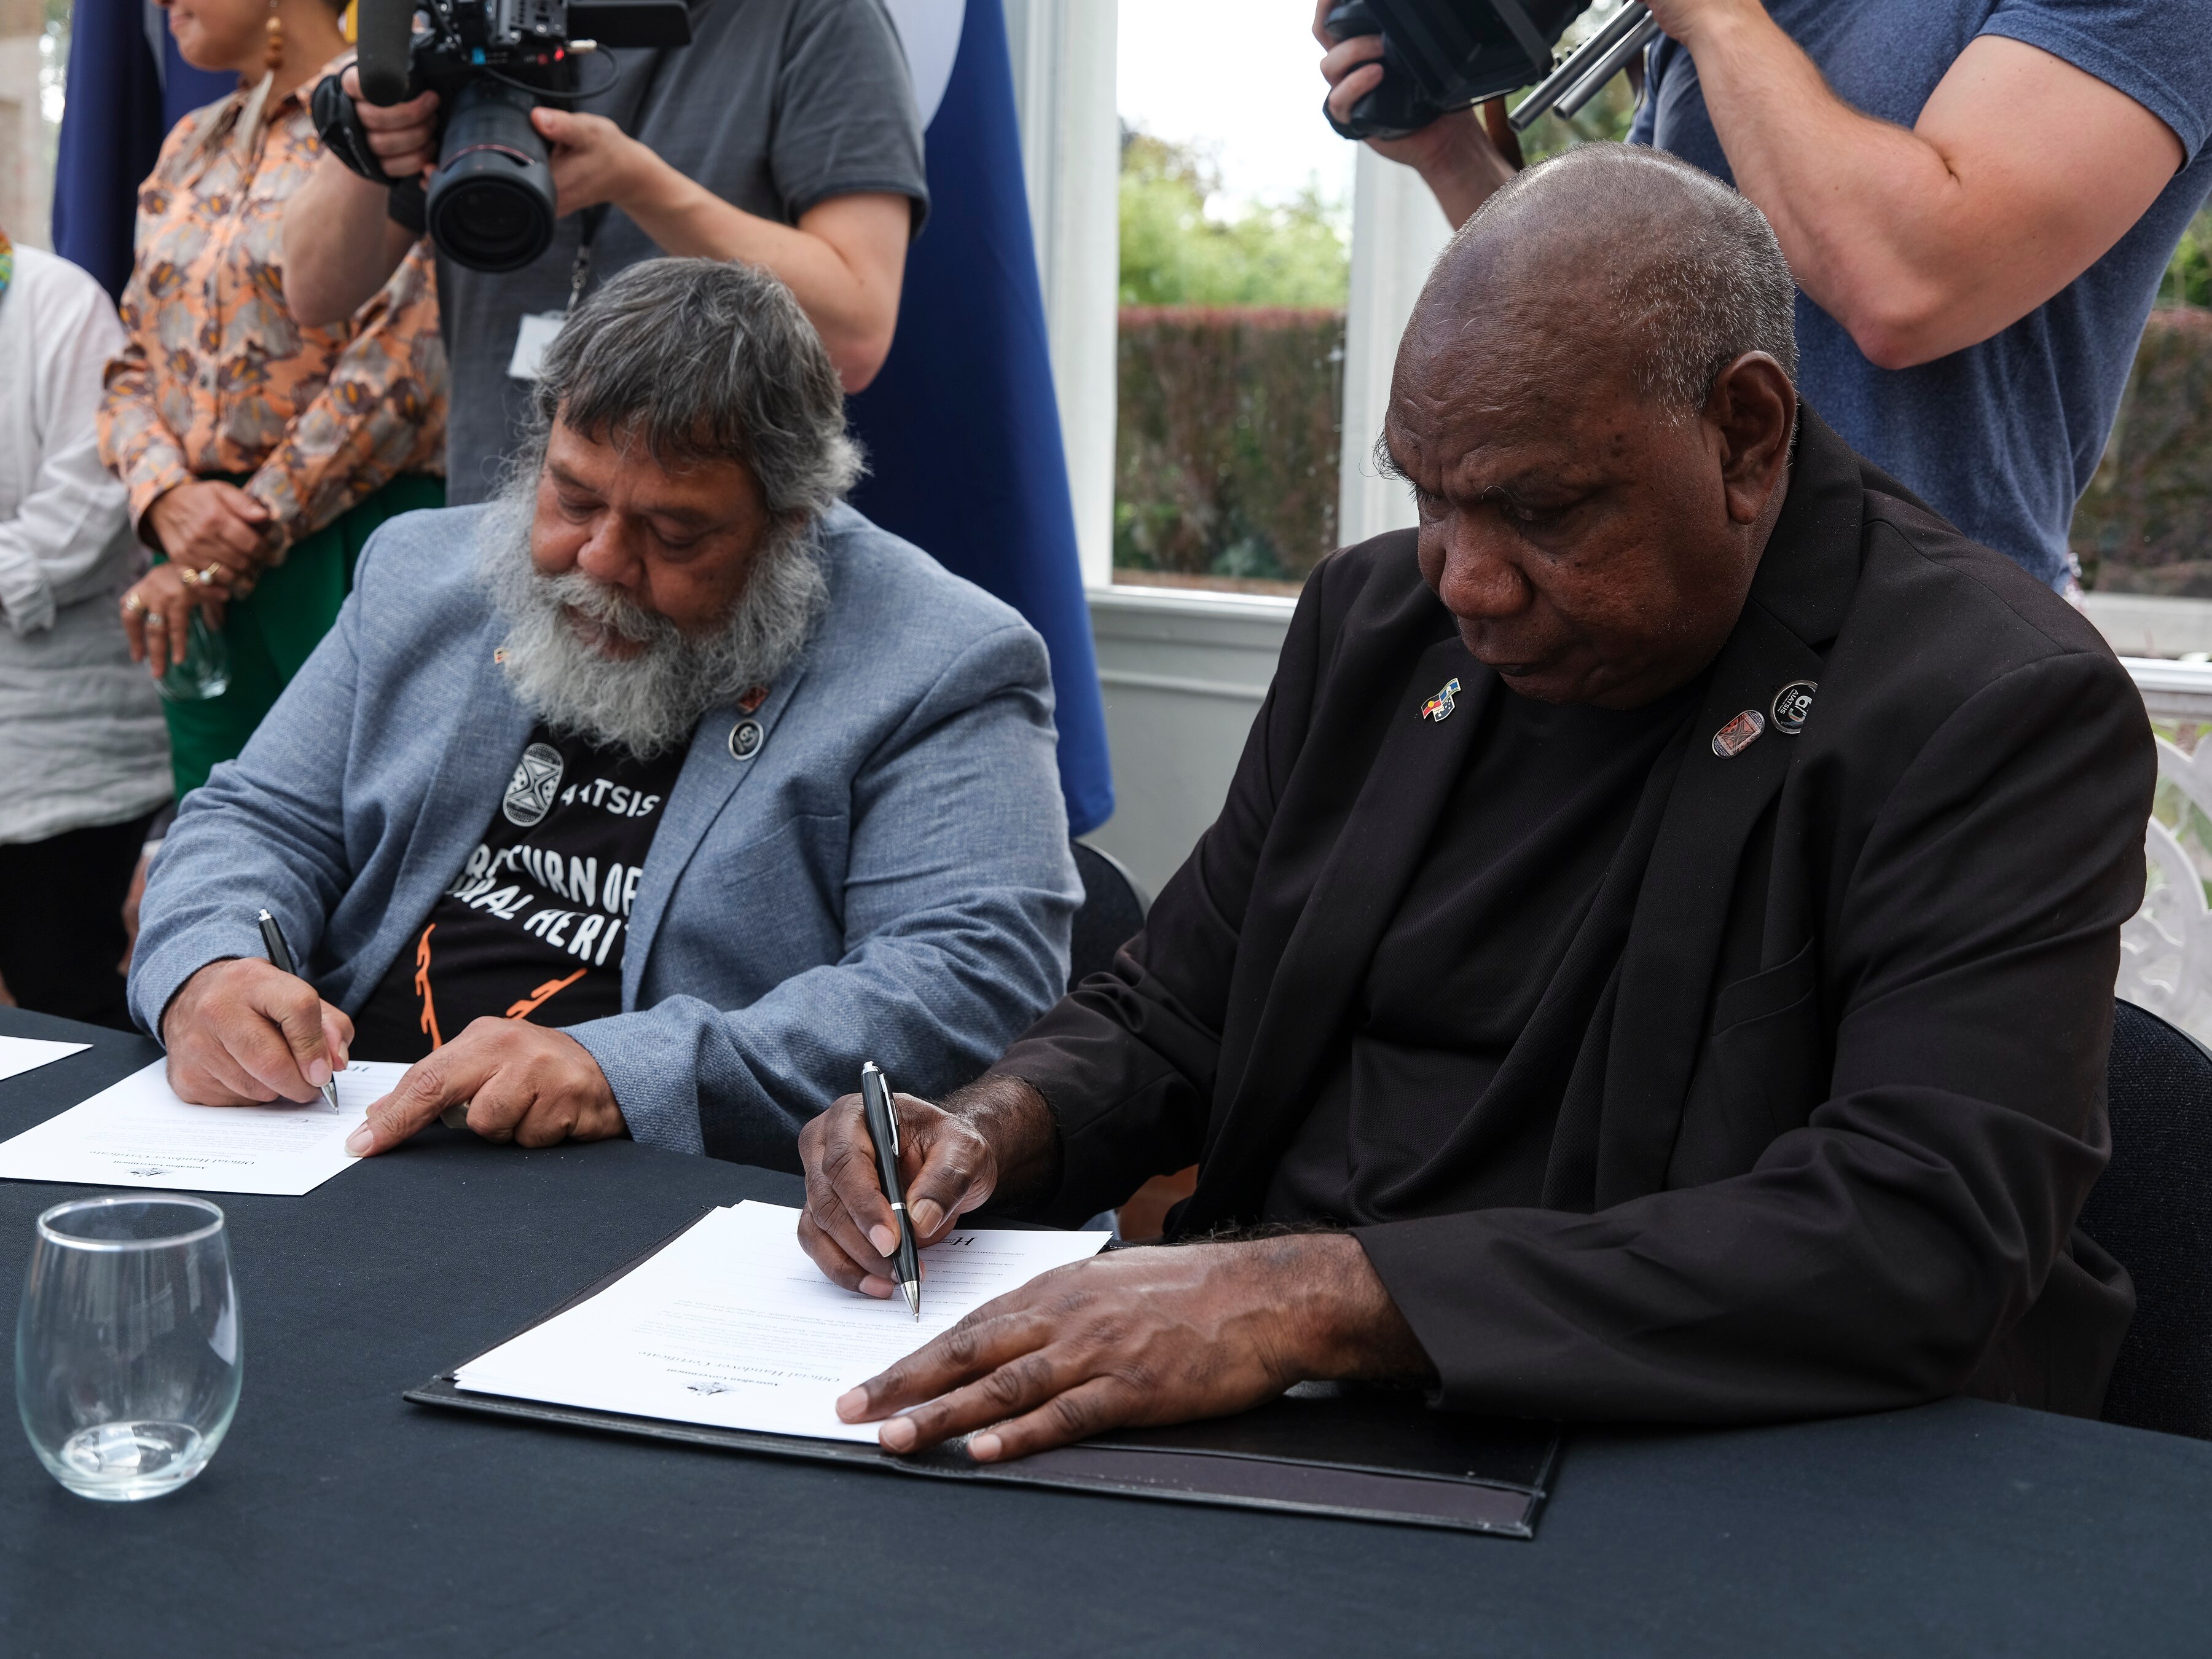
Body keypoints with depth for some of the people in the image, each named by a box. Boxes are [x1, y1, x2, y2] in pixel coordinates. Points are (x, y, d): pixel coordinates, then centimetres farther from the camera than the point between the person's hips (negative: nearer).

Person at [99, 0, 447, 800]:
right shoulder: (189, 148, 18)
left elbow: (402, 363, -14)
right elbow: (134, 368, 17)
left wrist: (224, 553, -12)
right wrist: (167, 498, -6)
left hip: (351, 536, -7)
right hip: (204, 565, 7)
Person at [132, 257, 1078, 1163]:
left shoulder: (941, 674, -6)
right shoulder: (423, 574, 13)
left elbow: (979, 982, -16)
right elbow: (260, 819, 17)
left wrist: (626, 1072, -25)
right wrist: (203, 973, -8)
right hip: (336, 1148, 5)